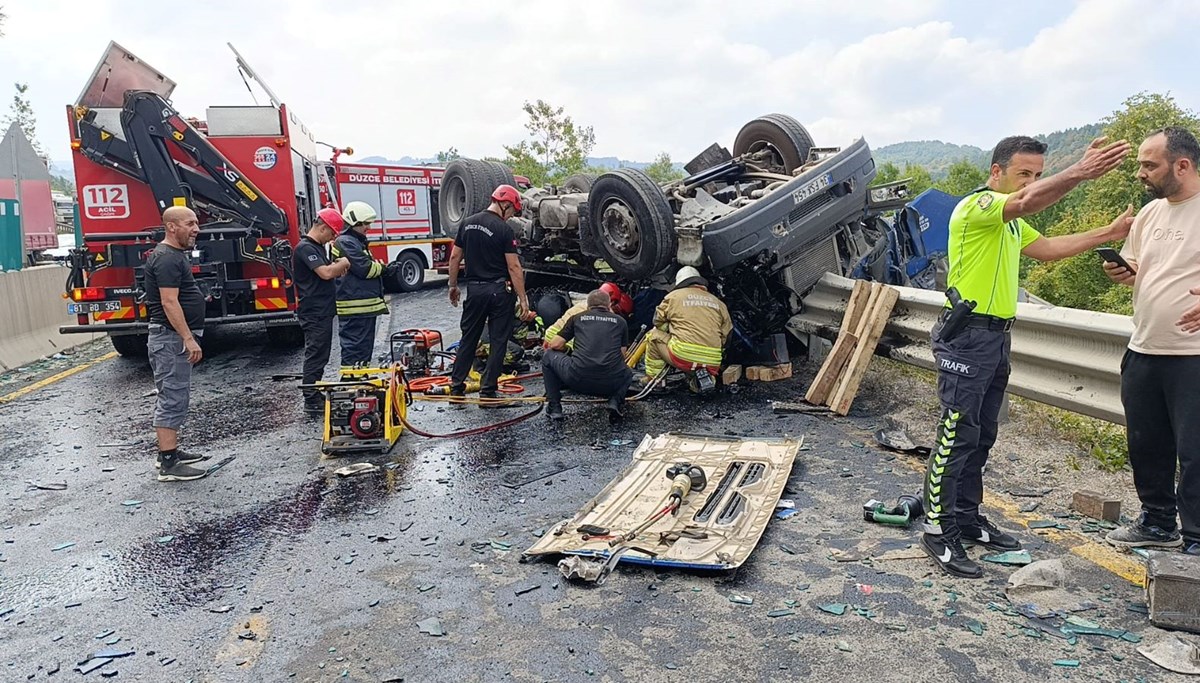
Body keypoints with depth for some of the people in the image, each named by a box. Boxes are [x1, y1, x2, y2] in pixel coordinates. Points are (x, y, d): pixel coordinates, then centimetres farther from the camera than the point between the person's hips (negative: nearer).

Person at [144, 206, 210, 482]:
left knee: (173, 397, 16)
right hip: (171, 338, -11)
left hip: (176, 338, 11)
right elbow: (169, 303, -23)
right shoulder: (166, 258, -17)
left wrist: (188, 337, 24)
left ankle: (170, 451, 24)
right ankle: (168, 464, -6)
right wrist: (189, 338, -26)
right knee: (172, 399, -9)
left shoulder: (174, 255, 16)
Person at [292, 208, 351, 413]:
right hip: (314, 313, -10)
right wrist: (345, 262, -9)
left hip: (323, 312, 10)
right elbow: (326, 273, -25)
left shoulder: (318, 247, 17)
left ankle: (316, 396, 23)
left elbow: (329, 271, 21)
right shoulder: (305, 248, -16)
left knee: (320, 356, 15)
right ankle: (311, 401, 0)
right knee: (315, 356, -5)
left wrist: (339, 266, 0)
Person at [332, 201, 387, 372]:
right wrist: (383, 268, -4)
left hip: (366, 305, 11)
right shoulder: (345, 243, -13)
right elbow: (365, 269, -19)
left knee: (365, 345, 15)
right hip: (355, 307, -11)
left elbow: (370, 267, 27)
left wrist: (381, 267, 10)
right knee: (354, 346, -9)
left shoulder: (357, 241, 21)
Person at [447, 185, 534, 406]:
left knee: (468, 339, 15)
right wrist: (523, 300, -11)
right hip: (498, 290, -5)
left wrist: (453, 285, 19)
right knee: (498, 342, 4)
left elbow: (454, 257, 9)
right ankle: (487, 393, 6)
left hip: (474, 289, 5)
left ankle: (456, 388, 18)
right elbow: (514, 267, -14)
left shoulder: (467, 223, 6)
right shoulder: (504, 230, -11)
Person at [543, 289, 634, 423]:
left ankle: (554, 408, 19)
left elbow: (555, 345, 15)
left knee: (549, 356, 28)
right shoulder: (620, 321, 18)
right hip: (610, 384, 2)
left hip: (577, 380, -1)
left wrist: (568, 349, 37)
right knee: (628, 374, 38)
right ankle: (615, 401, 8)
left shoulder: (578, 318, 16)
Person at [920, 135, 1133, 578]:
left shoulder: (1009, 222, 22)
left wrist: (1109, 233, 19)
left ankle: (967, 518, 23)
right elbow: (1027, 203, -30)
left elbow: (1048, 248, 25)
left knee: (982, 437, 13)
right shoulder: (977, 206, -11)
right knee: (957, 437, -9)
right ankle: (938, 531, -3)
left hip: (996, 338, 10)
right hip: (966, 337, -10)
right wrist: (1079, 173, -43)